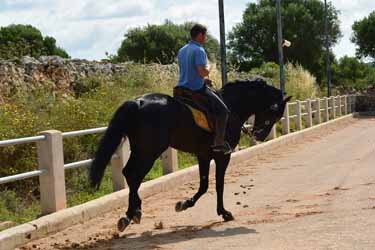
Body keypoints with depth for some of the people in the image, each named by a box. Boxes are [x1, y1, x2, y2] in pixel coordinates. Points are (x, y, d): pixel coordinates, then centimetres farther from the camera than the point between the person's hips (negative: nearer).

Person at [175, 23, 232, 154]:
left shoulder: (182, 50, 14)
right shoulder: (199, 50, -15)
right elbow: (202, 72, -24)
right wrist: (209, 68, -3)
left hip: (182, 87, 9)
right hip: (197, 88, -9)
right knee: (223, 110, -4)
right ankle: (219, 142, -9)